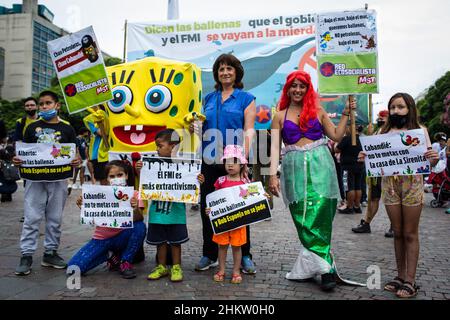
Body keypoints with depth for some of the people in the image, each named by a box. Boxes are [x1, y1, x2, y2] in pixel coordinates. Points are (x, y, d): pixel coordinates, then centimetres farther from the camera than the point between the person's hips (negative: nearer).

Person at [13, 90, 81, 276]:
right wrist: (17, 160, -12)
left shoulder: (67, 129, 6)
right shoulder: (32, 127, 8)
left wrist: (77, 161, -16)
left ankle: (50, 252, 19)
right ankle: (26, 255, 6)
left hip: (58, 179, 0)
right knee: (31, 218, -1)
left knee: (55, 218, 8)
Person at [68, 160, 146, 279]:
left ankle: (125, 262, -10)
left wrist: (136, 209, -42)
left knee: (140, 226, -32)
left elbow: (139, 219, -21)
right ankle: (111, 257, 8)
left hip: (122, 237, -1)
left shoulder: (133, 194, -8)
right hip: (102, 238, 2)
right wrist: (83, 207, -23)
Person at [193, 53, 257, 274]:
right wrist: (194, 127, -1)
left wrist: (244, 157, -16)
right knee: (207, 208, 7)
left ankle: (244, 256, 17)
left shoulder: (246, 99, 5)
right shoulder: (209, 99, 16)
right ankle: (209, 255, 22)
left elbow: (249, 130, -4)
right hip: (210, 160, 4)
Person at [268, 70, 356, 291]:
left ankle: (311, 266, 0)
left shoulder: (318, 111, 15)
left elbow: (336, 136, 13)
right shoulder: (279, 116, 13)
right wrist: (273, 175, -6)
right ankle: (326, 269, 5)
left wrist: (345, 114, 8)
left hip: (319, 165, 0)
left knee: (319, 215, -8)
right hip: (294, 168, 0)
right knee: (303, 219, -4)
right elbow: (275, 147, 4)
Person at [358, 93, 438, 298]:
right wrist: (365, 158, -9)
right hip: (389, 184, 3)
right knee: (397, 233, 10)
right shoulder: (384, 131, 10)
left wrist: (434, 158, -19)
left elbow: (429, 163, 3)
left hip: (412, 183, -2)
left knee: (410, 234, 2)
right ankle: (400, 276, 20)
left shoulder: (420, 130, 4)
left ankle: (410, 281, 10)